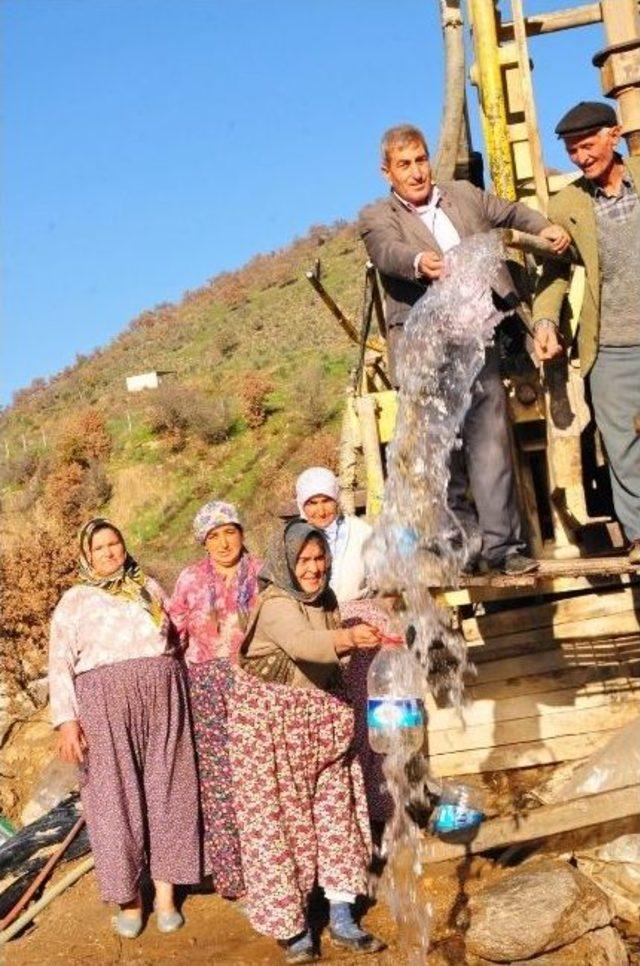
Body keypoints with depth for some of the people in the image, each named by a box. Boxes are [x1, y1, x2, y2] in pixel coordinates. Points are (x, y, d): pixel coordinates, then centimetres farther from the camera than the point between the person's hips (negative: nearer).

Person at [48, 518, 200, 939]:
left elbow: (175, 640, 19)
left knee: (166, 792, 3)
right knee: (116, 797, 0)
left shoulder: (150, 587, 15)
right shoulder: (75, 600, 6)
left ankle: (165, 896, 12)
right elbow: (60, 665, -1)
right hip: (105, 704, -2)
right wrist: (67, 720, -12)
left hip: (162, 700, 2)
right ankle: (131, 898, 13)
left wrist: (180, 696, 12)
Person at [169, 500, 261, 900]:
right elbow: (175, 633, 9)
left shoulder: (262, 574, 5)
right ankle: (231, 872, 10)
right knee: (218, 777, 0)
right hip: (208, 688, 1)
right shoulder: (191, 579, 7)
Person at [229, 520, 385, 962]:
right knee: (278, 815, -2)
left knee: (335, 809, 7)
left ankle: (342, 917, 16)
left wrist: (362, 638, 0)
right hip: (270, 717, -7)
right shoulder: (275, 603, -19)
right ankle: (292, 924, 11)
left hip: (322, 715, 7)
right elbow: (301, 642, -41)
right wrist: (347, 637, -56)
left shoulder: (326, 599, 4)